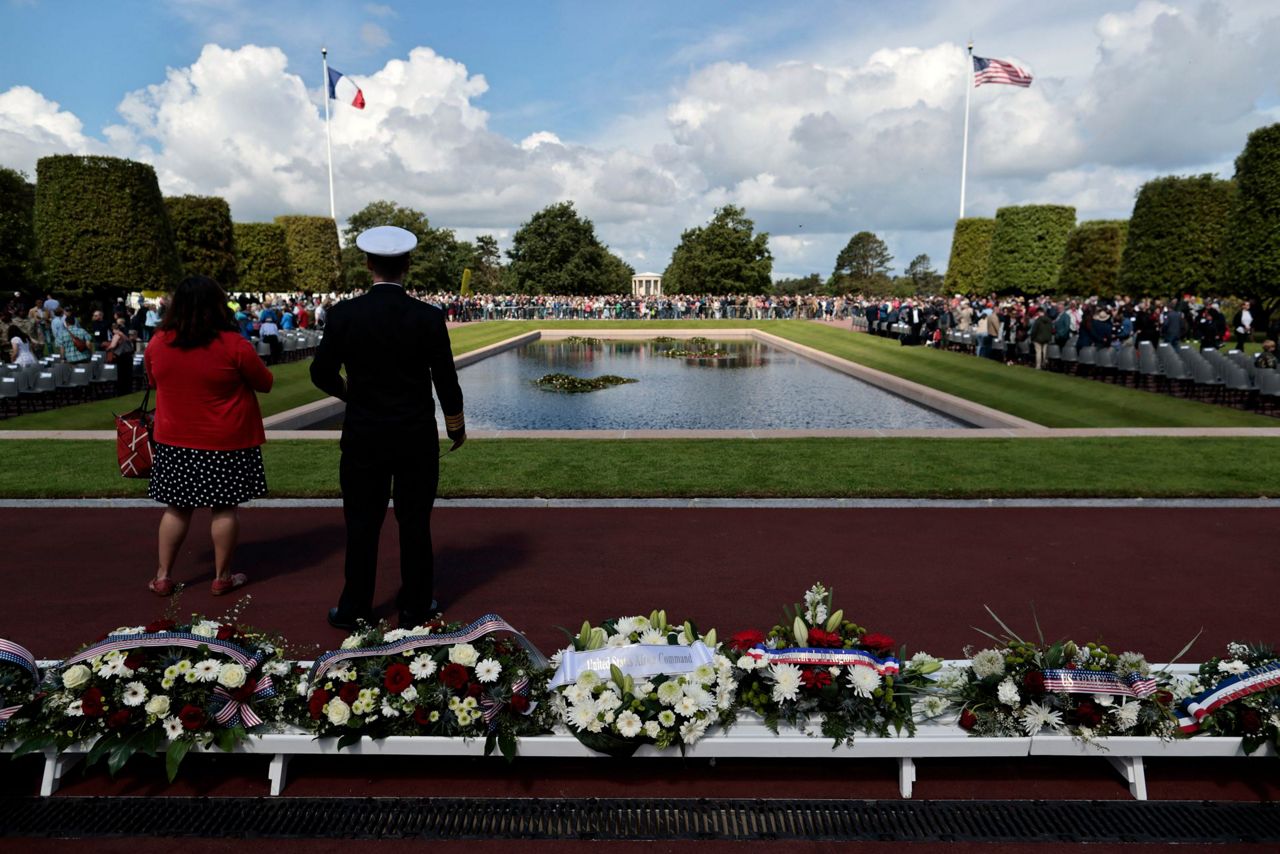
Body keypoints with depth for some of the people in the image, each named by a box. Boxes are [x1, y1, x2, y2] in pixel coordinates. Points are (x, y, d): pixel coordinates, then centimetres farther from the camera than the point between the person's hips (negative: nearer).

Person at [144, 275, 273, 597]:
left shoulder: (158, 343, -3)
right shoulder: (233, 345, -16)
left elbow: (154, 382, 14)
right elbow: (265, 383, -4)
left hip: (175, 440, 4)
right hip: (225, 441, -4)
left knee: (177, 507, 14)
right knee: (225, 508, 7)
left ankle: (163, 576, 21)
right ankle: (222, 577, 16)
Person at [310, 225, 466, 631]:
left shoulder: (344, 313, -9)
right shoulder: (428, 317, -11)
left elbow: (321, 373, -1)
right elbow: (446, 381, -5)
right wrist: (457, 426, 11)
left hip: (363, 437, 1)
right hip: (417, 437, 0)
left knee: (362, 524, 11)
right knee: (415, 524, 11)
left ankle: (355, 608, 22)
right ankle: (415, 606, 21)